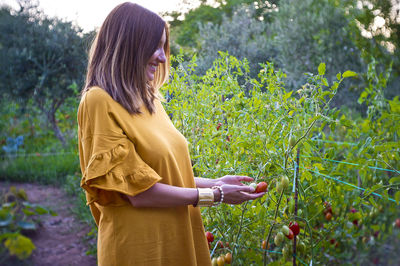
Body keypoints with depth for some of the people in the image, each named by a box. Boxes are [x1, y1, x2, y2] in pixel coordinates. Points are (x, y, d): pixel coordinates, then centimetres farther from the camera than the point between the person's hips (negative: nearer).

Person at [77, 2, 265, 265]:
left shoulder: (149, 100, 9)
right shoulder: (100, 102, -15)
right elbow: (139, 191, -17)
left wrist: (215, 182, 3)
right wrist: (213, 195, -12)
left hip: (178, 241, 7)